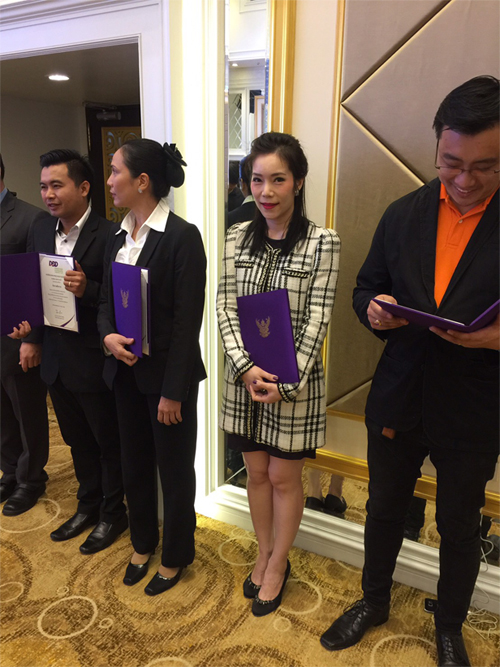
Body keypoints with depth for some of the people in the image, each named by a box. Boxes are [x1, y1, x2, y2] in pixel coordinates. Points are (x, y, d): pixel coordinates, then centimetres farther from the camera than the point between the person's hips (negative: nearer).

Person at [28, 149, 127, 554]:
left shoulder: (108, 236, -17)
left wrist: (88, 290, -34)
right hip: (56, 359, 7)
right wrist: (32, 335, 0)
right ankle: (88, 505, 43)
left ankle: (112, 514, 33)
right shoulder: (41, 231, 6)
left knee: (108, 442, 12)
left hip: (94, 362, -7)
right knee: (77, 440, 22)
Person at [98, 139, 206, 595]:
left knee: (175, 469, 11)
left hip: (167, 372, -7)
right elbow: (106, 301, 12)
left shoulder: (182, 236, -15)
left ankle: (175, 557, 34)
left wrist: (173, 390, -17)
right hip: (126, 370, 7)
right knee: (135, 463, 20)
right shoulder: (119, 238, 7)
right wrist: (108, 335, -10)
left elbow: (188, 319, -17)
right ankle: (143, 544, 43)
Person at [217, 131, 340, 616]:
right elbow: (225, 307, -1)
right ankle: (264, 553, 40)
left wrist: (286, 383, -16)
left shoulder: (322, 243, -9)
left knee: (284, 477, 12)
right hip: (245, 375, 4)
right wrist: (246, 367, -14)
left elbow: (316, 320, -12)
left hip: (294, 380, -3)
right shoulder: (239, 237, 2)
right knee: (256, 471, 17)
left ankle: (278, 564, 35)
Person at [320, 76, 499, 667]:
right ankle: (374, 602, 48)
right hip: (397, 401, 3)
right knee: (384, 509, 21)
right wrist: (375, 310, -15)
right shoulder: (404, 214, -1)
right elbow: (367, 286, 7)